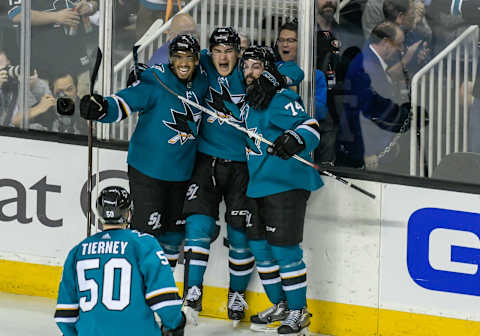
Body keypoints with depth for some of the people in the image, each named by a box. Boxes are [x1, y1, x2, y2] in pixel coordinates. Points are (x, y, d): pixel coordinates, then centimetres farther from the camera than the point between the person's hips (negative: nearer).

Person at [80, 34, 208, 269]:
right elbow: (123, 103, -27)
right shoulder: (155, 81, -17)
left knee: (175, 228, 14)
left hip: (181, 171, 6)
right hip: (147, 168, -6)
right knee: (147, 228, -9)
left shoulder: (201, 82, 1)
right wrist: (101, 108, -46)